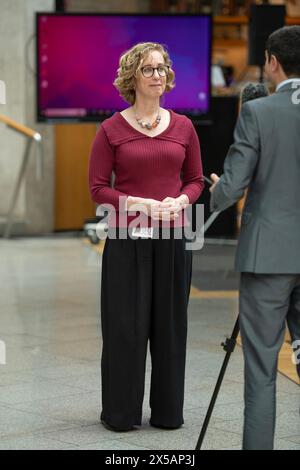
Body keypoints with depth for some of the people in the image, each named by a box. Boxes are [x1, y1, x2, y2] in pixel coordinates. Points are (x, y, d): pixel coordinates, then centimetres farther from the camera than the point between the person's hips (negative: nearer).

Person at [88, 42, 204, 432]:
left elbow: (196, 179, 12)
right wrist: (140, 204, -15)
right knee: (126, 326, 2)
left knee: (170, 325, 7)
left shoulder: (182, 127, 6)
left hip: (173, 238, 3)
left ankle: (169, 410, 19)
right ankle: (120, 412, 14)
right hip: (127, 238, -2)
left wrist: (180, 201, -9)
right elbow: (97, 188, -2)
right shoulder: (112, 129, -2)